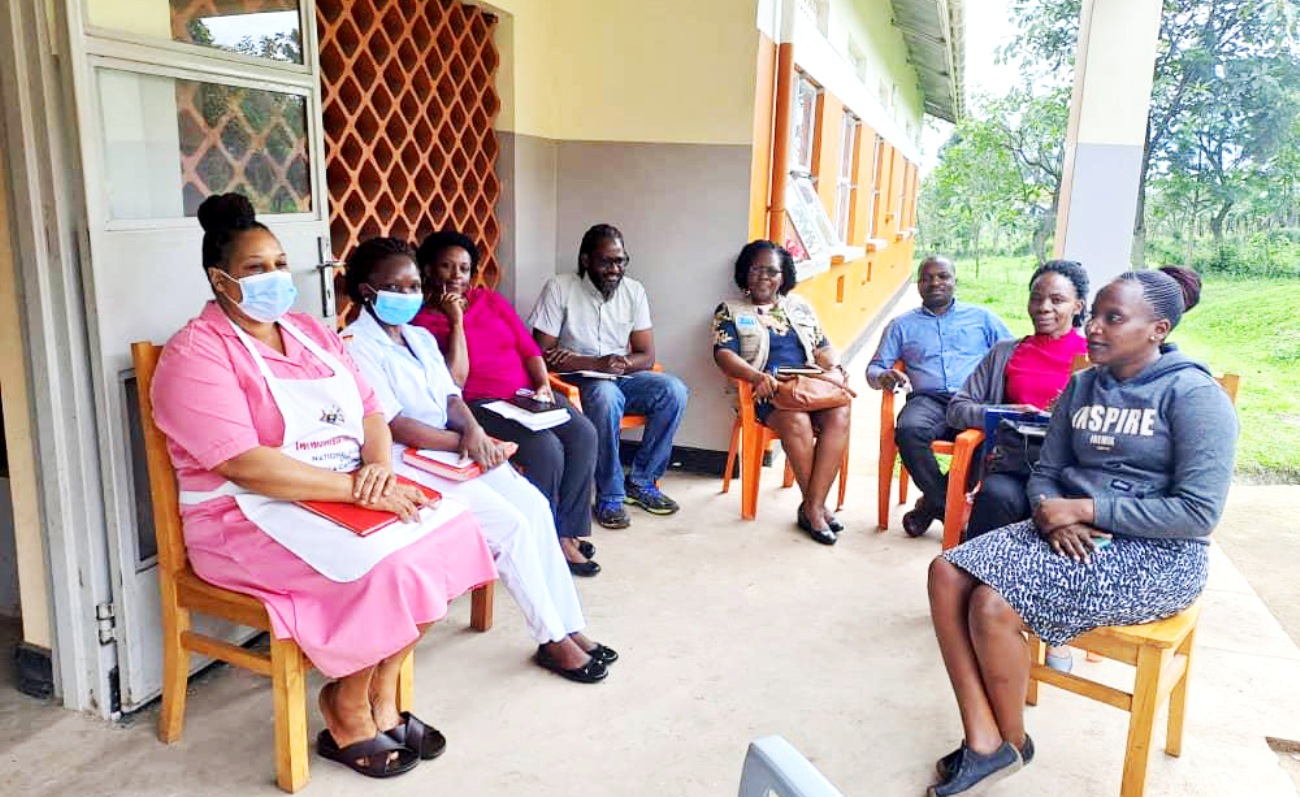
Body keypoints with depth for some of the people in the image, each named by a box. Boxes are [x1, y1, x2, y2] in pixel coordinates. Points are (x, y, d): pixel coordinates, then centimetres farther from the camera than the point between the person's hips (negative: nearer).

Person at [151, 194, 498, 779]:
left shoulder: (310, 332, 14)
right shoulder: (196, 353, -10)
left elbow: (369, 412, 11)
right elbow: (246, 466, -22)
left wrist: (378, 465, -12)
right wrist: (358, 490, -25)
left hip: (347, 494, 7)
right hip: (252, 517, -7)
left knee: (452, 534, -14)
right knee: (391, 567, -28)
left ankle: (380, 694, 2)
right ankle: (346, 712, 0)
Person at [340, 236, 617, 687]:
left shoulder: (421, 338, 17)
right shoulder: (358, 347, -9)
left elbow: (452, 398, 11)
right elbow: (394, 426, -17)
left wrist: (473, 429, -12)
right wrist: (463, 442, -15)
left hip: (455, 447, 8)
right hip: (406, 461, -8)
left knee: (535, 505, -11)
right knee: (509, 523, -19)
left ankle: (569, 627, -5)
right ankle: (552, 641, -6)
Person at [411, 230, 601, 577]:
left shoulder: (490, 299, 14)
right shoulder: (423, 322, -1)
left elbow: (528, 347, 13)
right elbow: (455, 380, -13)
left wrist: (543, 384, -5)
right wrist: (456, 321, -12)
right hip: (480, 405, -5)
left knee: (583, 434, -19)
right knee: (546, 448, -29)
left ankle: (566, 533, -8)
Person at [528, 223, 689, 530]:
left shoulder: (633, 291, 1)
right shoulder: (559, 288, -10)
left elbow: (647, 356, -1)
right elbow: (543, 354, -14)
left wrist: (598, 362, -19)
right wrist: (597, 363, -24)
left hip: (622, 378, 5)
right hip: (577, 381, -4)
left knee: (673, 390, -21)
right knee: (606, 396, -37)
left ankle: (641, 481, -7)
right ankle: (610, 495, -21)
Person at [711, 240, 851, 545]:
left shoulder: (799, 306, 24)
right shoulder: (730, 311, 11)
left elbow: (823, 348, 23)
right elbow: (724, 354, -3)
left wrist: (835, 368, -1)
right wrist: (757, 376, -22)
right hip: (767, 392, -4)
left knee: (839, 414, -29)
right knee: (797, 420, -36)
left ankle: (812, 506, -27)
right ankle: (816, 506, -19)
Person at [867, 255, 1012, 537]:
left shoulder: (982, 318, 21)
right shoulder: (902, 325, 22)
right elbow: (874, 368, 17)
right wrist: (884, 377, -9)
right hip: (928, 399, 0)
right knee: (908, 430, -36)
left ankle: (933, 503, -15)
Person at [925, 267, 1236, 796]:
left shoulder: (1194, 395, -11)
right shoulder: (1082, 386, 9)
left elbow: (1198, 513, -17)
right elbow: (1045, 473, 12)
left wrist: (1085, 509, -18)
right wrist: (1053, 514, -11)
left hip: (1157, 556, -7)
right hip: (1072, 533, 7)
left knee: (995, 604, -25)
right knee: (947, 574, -15)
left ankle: (1013, 742, 2)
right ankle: (983, 742, -13)